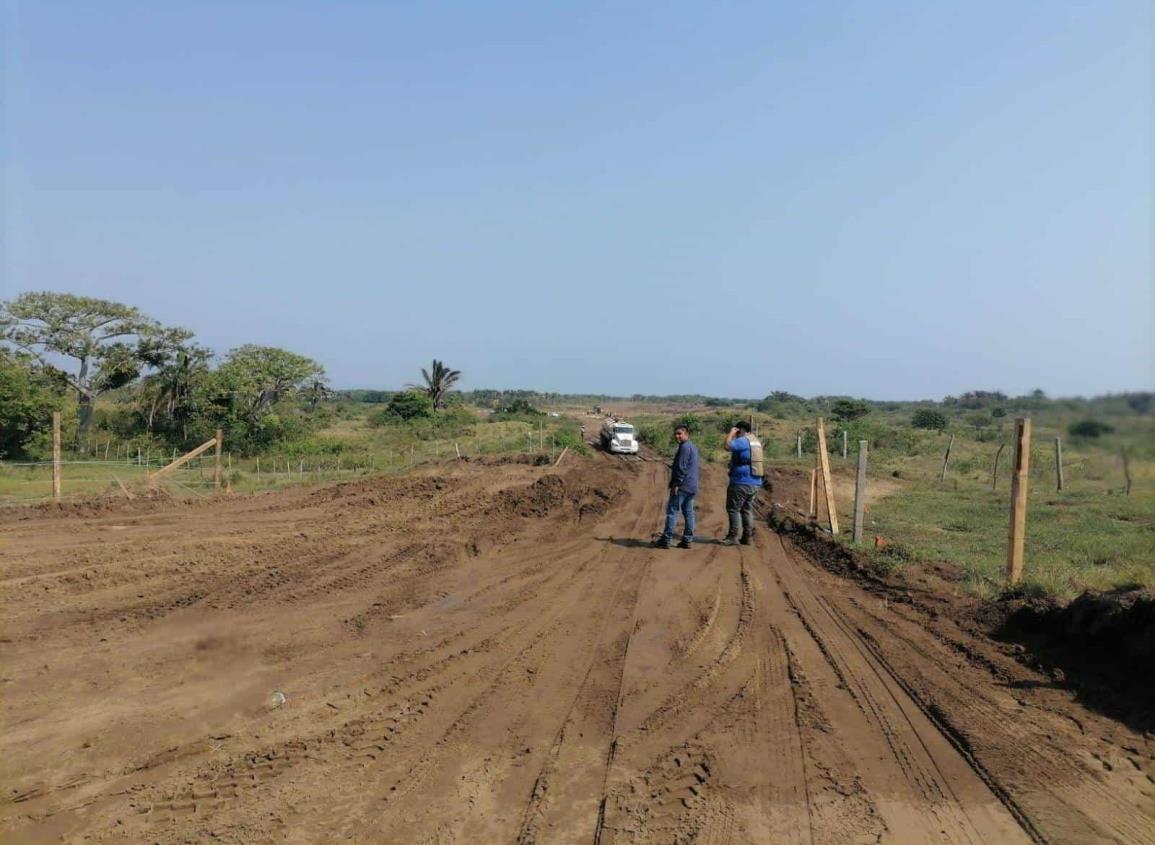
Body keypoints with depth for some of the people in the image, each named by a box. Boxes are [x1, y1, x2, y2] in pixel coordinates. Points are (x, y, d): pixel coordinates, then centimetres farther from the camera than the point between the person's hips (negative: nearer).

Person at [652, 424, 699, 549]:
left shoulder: (684, 447, -14)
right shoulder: (693, 447, 17)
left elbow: (682, 467, -19)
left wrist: (676, 484, -18)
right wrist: (672, 466, 23)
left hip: (682, 486, -10)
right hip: (692, 486, 10)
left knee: (672, 511, -5)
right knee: (688, 512, 9)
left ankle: (666, 540, -4)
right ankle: (687, 540, 10)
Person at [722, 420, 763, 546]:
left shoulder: (742, 441, -12)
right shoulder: (756, 442, 17)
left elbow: (727, 446, -27)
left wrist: (731, 433, -10)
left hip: (741, 483, -9)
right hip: (755, 483, 9)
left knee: (734, 508, -3)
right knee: (748, 509, 13)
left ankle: (734, 536, -5)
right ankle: (748, 536, 12)